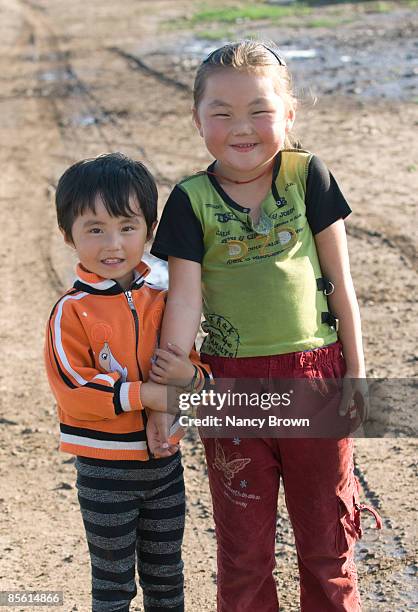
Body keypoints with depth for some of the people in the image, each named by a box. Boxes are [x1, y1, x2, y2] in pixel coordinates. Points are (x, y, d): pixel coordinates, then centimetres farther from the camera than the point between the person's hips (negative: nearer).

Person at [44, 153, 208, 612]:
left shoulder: (160, 300, -1)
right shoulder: (72, 312, -15)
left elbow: (188, 364, 5)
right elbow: (73, 389, -21)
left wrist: (190, 377, -19)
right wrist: (144, 394, -27)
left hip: (164, 462, 5)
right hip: (105, 472, -4)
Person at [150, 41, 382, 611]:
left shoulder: (308, 176, -4)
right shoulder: (192, 200, -5)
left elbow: (340, 281, 0)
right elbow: (185, 298, -8)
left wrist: (355, 371, 0)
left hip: (315, 373, 0)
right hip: (231, 382, 0)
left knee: (327, 536, 15)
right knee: (242, 543, 14)